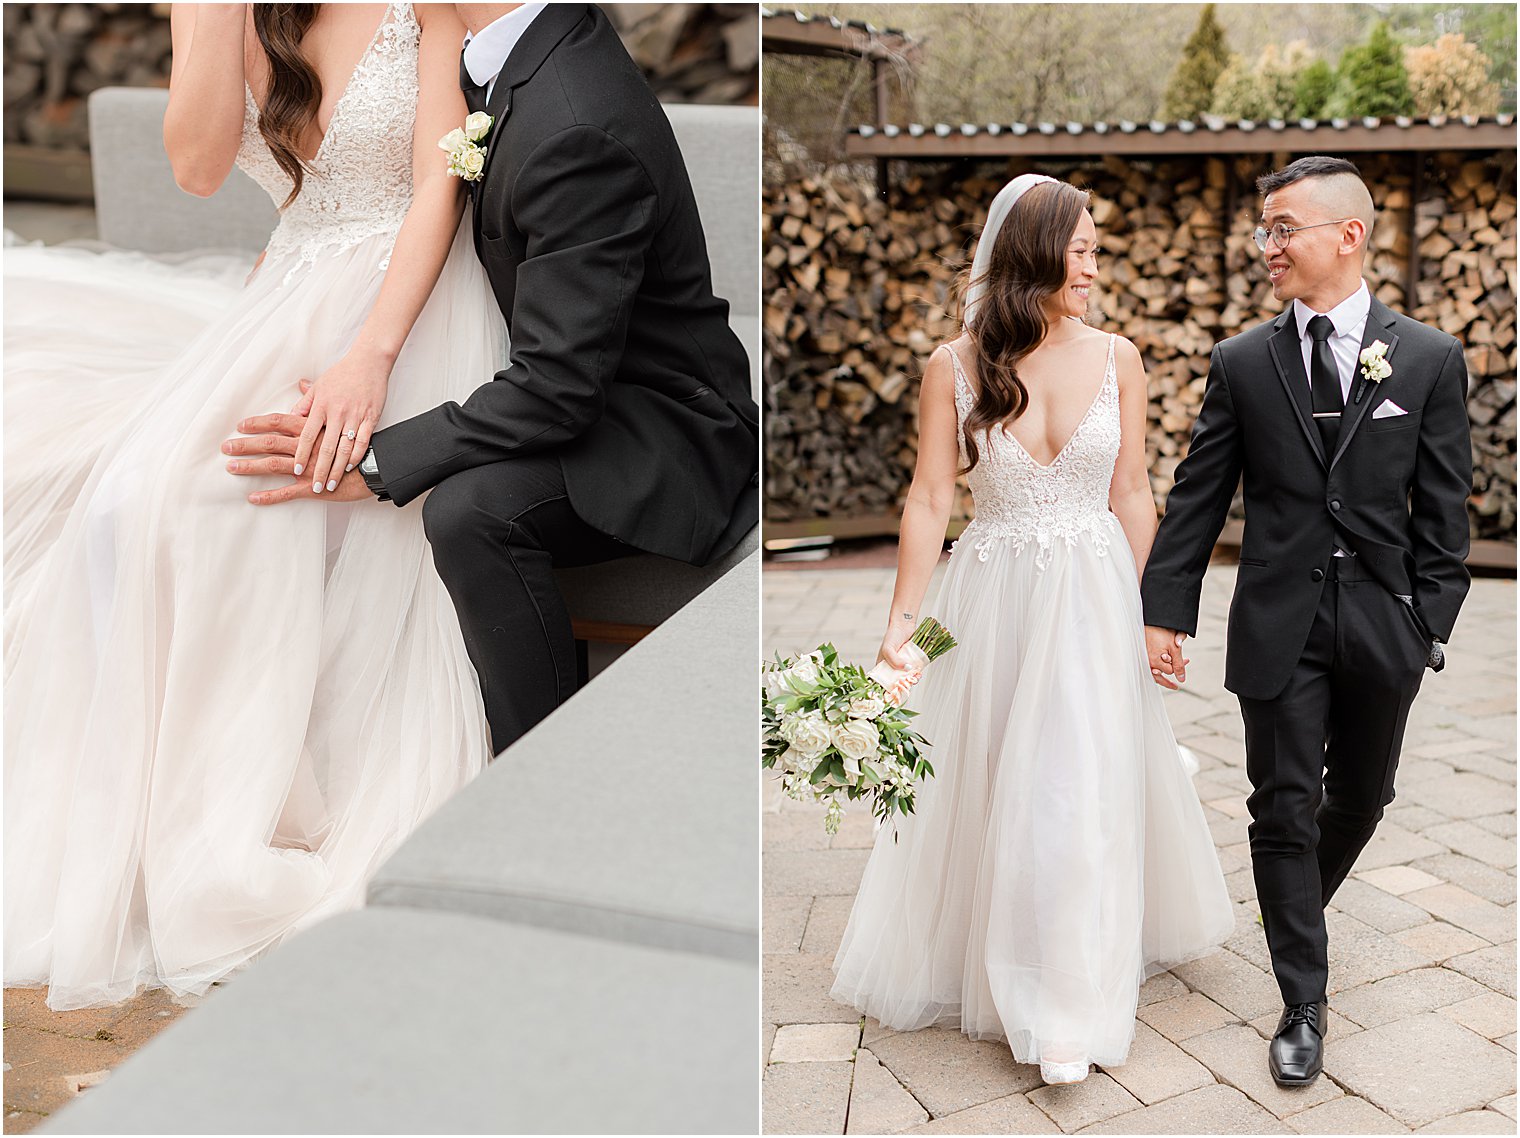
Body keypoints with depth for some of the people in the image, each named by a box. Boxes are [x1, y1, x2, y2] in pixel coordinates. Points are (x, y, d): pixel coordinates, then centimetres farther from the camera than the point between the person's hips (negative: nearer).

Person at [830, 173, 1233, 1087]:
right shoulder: (955, 366, -5)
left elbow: (1132, 496, 3)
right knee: (990, 792, 10)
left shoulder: (1116, 359, -1)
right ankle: (986, 965, 34)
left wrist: (1146, 615, 1)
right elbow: (930, 502, -4)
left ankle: (1067, 1011, 15)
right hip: (993, 601, 0)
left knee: (1084, 791, 1)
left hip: (1094, 599, 1)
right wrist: (901, 624, -8)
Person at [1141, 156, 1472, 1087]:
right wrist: (1167, 610, -5)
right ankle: (1305, 1003, 15)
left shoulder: (1431, 358, 0)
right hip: (1279, 624, -1)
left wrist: (1430, 625, -4)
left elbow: (1442, 511, 1)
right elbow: (1197, 497, 1)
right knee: (1285, 809, 2)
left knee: (1361, 797, 17)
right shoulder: (1241, 362, 0)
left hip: (1382, 625, 1)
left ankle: (1303, 902, 47)